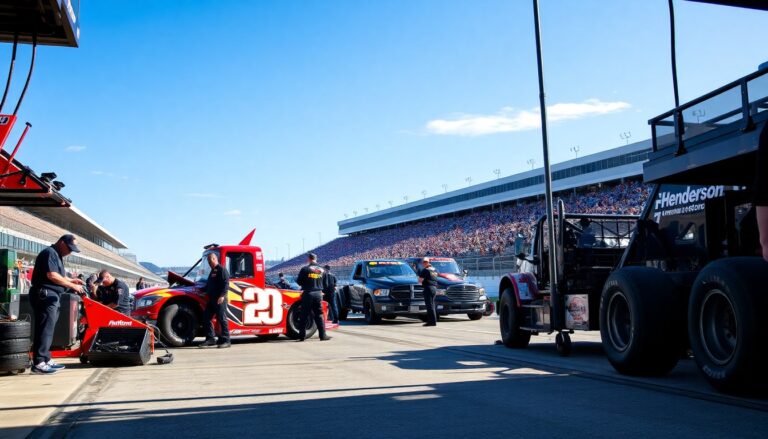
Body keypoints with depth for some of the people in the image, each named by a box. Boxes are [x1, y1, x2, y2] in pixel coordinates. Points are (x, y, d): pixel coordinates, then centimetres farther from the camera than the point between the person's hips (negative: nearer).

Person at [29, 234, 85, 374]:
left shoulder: (57, 255, 21)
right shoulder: (49, 253, -12)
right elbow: (52, 275, -21)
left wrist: (71, 280, 10)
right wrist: (72, 286, -16)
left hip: (51, 296, 11)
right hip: (45, 295, -11)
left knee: (47, 329, 12)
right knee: (45, 329, -12)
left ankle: (46, 360, 17)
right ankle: (38, 363, -13)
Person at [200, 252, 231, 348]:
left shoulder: (221, 269, -9)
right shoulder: (212, 271, 21)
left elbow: (226, 283, -18)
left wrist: (222, 295, -25)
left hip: (220, 300, -10)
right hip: (211, 299, 10)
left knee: (222, 319, -7)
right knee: (207, 318, 9)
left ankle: (226, 340, -3)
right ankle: (210, 339, 15)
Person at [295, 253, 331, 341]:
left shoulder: (305, 269, -6)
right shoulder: (322, 270, 8)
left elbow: (299, 281, -2)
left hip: (308, 294, -3)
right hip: (318, 294, 3)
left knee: (304, 315, 3)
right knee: (319, 315, 9)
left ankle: (302, 336, 4)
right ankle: (323, 335, 5)